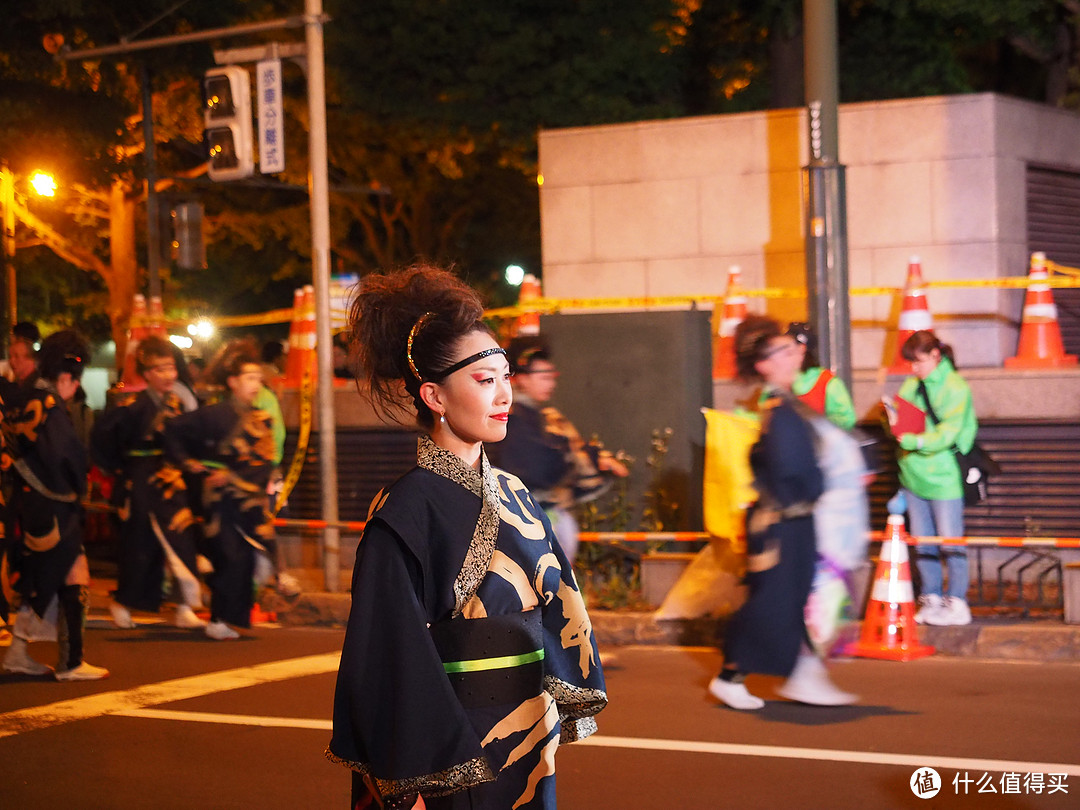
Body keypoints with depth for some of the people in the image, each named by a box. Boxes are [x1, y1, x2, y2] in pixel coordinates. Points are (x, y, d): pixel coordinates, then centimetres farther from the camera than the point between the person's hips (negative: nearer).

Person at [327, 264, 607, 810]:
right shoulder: (407, 512, -14)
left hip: (529, 745, 7)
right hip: (451, 754, -6)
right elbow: (391, 656, -15)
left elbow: (557, 607, 13)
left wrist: (560, 712, 8)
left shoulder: (512, 495, 7)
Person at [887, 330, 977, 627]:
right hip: (914, 475, 7)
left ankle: (957, 604, 4)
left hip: (944, 476, -6)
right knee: (922, 544, 11)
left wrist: (914, 441, -31)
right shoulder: (911, 385, 11)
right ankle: (931, 599, 20)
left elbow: (947, 433, -19)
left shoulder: (956, 388, -9)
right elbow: (898, 424, 13)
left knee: (950, 543, -2)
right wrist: (893, 422, -10)